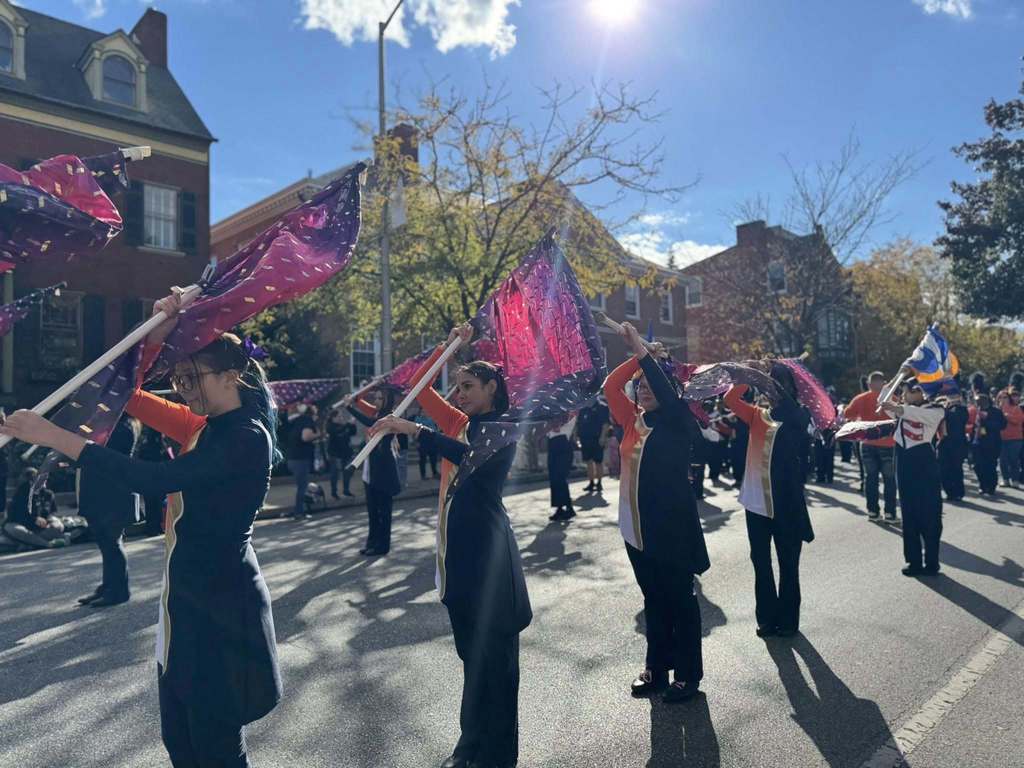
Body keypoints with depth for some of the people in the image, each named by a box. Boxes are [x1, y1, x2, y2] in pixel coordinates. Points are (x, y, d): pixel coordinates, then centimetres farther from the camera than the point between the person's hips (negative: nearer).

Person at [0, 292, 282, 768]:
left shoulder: (247, 438, -20)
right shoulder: (202, 426, 8)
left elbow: (154, 479, -28)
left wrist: (54, 437, -26)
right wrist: (156, 335, -6)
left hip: (222, 600, -9)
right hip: (187, 593, 9)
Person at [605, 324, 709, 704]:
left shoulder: (678, 424, -8)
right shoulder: (632, 420, 7)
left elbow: (666, 392, -24)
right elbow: (610, 386, 0)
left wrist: (642, 351, -23)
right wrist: (636, 355, -7)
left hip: (672, 529, -6)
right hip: (636, 529, 6)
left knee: (680, 601, 6)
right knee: (653, 601, 17)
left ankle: (688, 674, 18)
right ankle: (655, 668, 29)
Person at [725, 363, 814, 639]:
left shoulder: (797, 417, -1)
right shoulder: (757, 414, 7)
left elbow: (786, 405, -22)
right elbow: (731, 399, -6)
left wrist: (768, 377, -20)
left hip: (785, 502, -3)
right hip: (756, 502, 3)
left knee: (788, 564, 8)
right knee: (761, 563, 11)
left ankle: (788, 619, 22)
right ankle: (767, 617, 24)